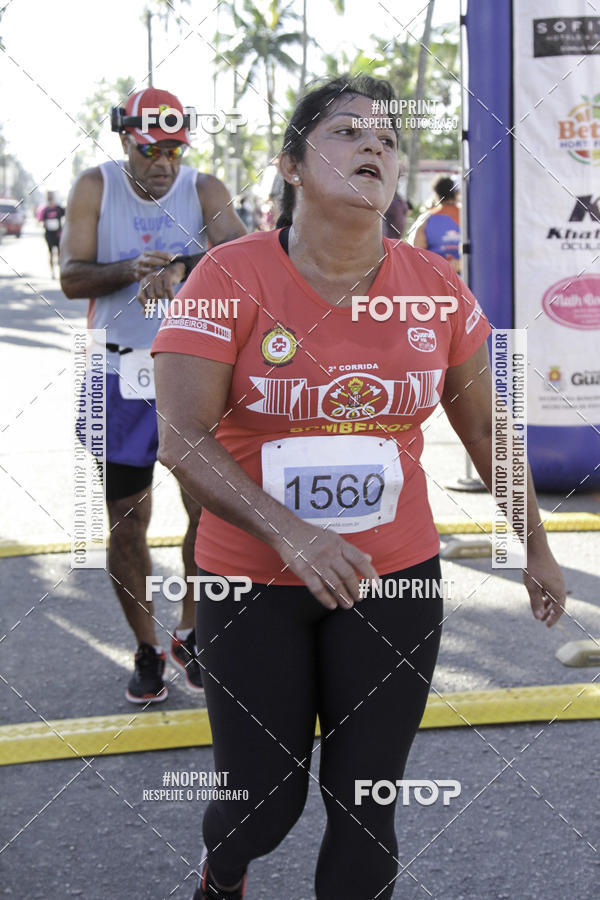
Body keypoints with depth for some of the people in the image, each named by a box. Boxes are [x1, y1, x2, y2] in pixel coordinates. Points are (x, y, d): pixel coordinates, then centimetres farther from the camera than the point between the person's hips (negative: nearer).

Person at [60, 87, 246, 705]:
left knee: (209, 510, -1)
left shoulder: (204, 190, 0)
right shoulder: (96, 187, 0)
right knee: (126, 520, 5)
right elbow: (71, 277, -6)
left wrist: (180, 267, -35)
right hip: (122, 374, 0)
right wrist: (130, 270, -24)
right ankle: (146, 649, 20)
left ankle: (189, 633, 20)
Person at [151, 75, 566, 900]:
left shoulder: (438, 289, -2)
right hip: (254, 582, -2)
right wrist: (288, 532, -30)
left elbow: (485, 431, 10)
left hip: (395, 580, 2)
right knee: (265, 803, 7)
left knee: (364, 804, 6)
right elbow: (183, 438, -18)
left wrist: (536, 547, 17)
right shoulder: (232, 277, -12)